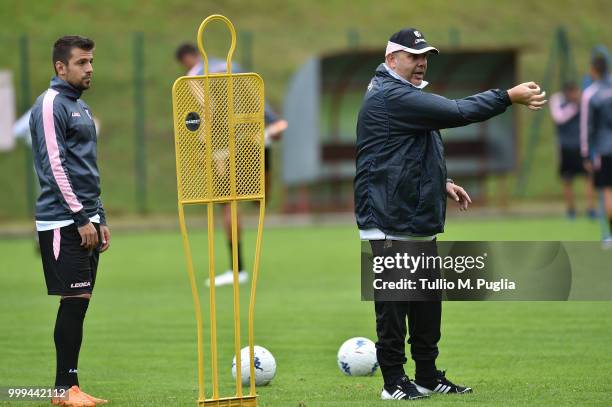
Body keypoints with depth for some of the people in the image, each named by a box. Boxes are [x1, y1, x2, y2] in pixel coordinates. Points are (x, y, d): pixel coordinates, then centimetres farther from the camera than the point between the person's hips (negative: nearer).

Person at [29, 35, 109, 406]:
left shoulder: (81, 107, 18)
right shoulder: (51, 105, -10)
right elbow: (55, 167, -15)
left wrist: (100, 219, 19)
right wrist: (82, 219, -16)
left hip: (85, 220, 9)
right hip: (63, 222, -9)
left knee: (78, 303, 7)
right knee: (75, 300, -10)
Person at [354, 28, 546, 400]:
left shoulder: (406, 96, 20)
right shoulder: (390, 97, -16)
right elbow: (456, 113, -22)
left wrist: (442, 183, 16)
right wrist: (510, 97, -19)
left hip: (420, 221, 11)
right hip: (391, 222, -10)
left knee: (427, 304, 12)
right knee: (394, 305, -6)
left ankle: (428, 376, 19)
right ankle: (394, 381, -2)